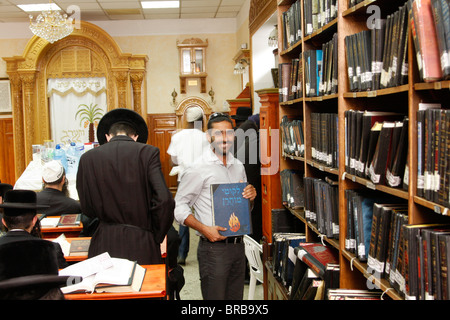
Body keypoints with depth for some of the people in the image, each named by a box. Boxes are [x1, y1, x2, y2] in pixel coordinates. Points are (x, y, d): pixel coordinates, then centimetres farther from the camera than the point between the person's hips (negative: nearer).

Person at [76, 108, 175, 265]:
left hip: (105, 245, 2)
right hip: (141, 243, -2)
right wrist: (157, 237, 2)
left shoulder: (88, 157, 3)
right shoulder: (148, 152, -4)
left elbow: (87, 208, 5)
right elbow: (164, 200, -11)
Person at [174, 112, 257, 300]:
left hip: (238, 246, 6)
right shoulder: (199, 169, -9)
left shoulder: (238, 166, 11)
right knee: (215, 296, 0)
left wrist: (251, 197, -1)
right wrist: (204, 229, -20)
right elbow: (179, 207, -9)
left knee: (236, 297, 15)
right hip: (214, 248, -6)